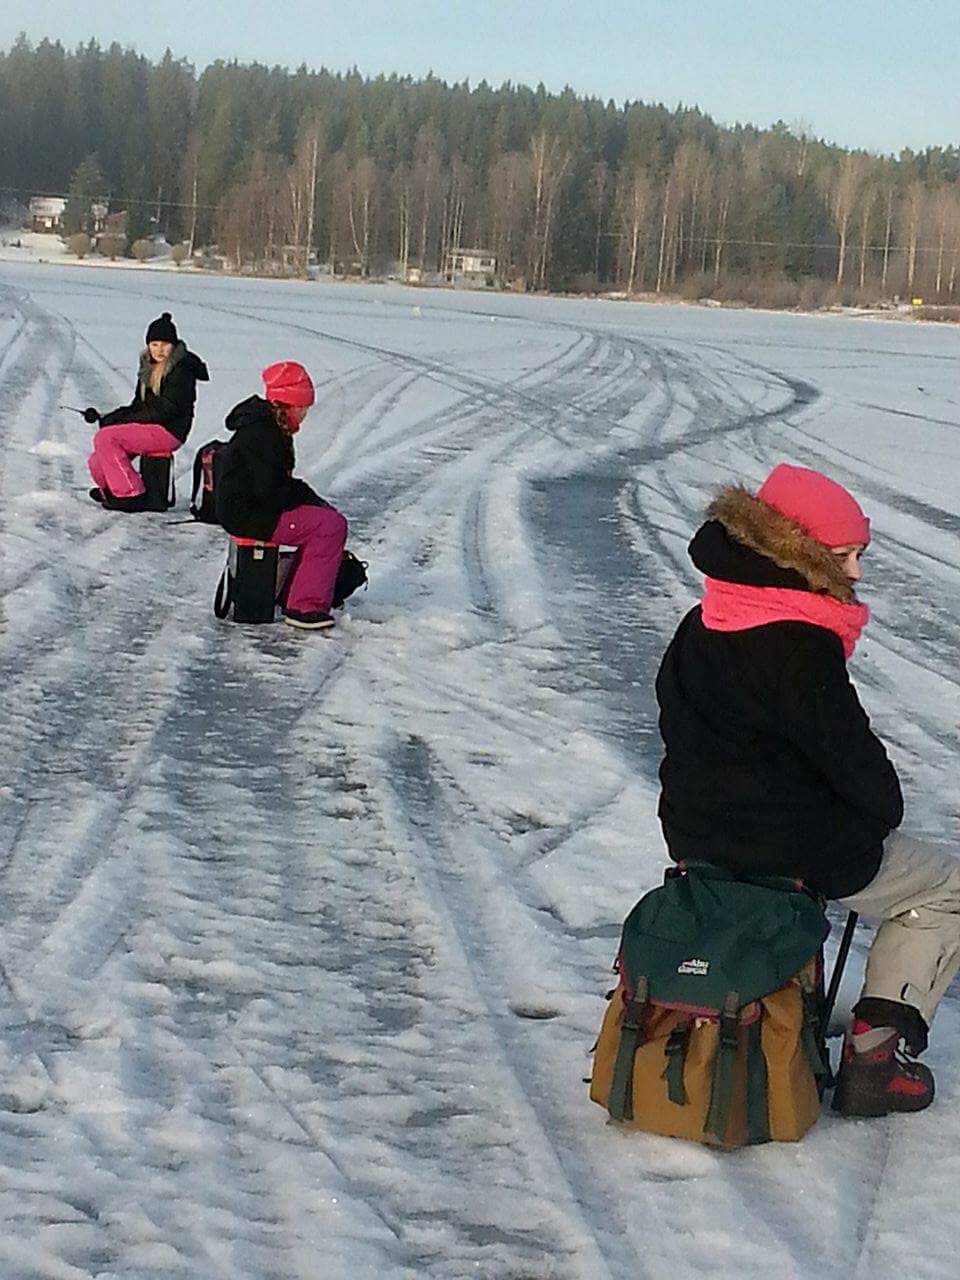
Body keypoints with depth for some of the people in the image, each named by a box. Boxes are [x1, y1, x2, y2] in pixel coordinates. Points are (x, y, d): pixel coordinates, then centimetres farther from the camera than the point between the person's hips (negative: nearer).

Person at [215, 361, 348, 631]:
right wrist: (310, 498, -9)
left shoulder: (272, 427, 13)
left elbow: (281, 483, 21)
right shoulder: (261, 435, -20)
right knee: (331, 526, -15)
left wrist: (310, 497, 6)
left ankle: (292, 595, 14)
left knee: (329, 517, 15)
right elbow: (272, 492, -24)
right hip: (247, 515, -11)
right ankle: (304, 607, -15)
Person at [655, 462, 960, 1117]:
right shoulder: (801, 649, -24)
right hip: (797, 853, -8)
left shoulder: (700, 627, 3)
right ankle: (877, 1050, 3)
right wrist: (886, 808, 4)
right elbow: (853, 756, -19)